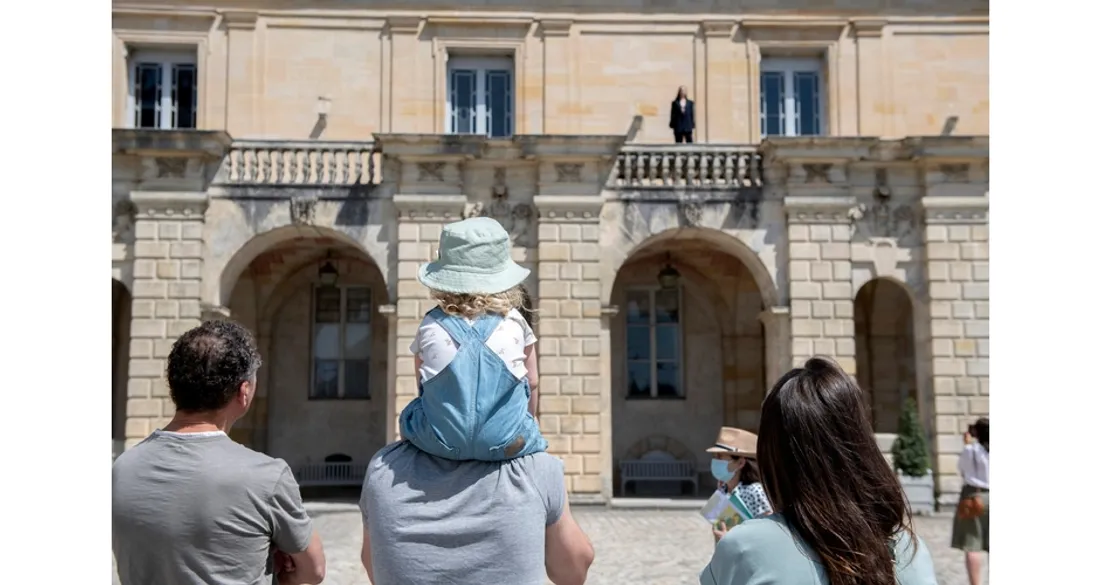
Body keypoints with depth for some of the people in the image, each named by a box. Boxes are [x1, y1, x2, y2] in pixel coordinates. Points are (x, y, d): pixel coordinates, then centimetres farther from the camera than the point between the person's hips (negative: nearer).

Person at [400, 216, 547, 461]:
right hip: (506, 444, 0)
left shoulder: (430, 325, 7)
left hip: (438, 443, 1)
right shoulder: (515, 322, 5)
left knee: (413, 412, 29)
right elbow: (532, 383, 13)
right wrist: (526, 425, 30)